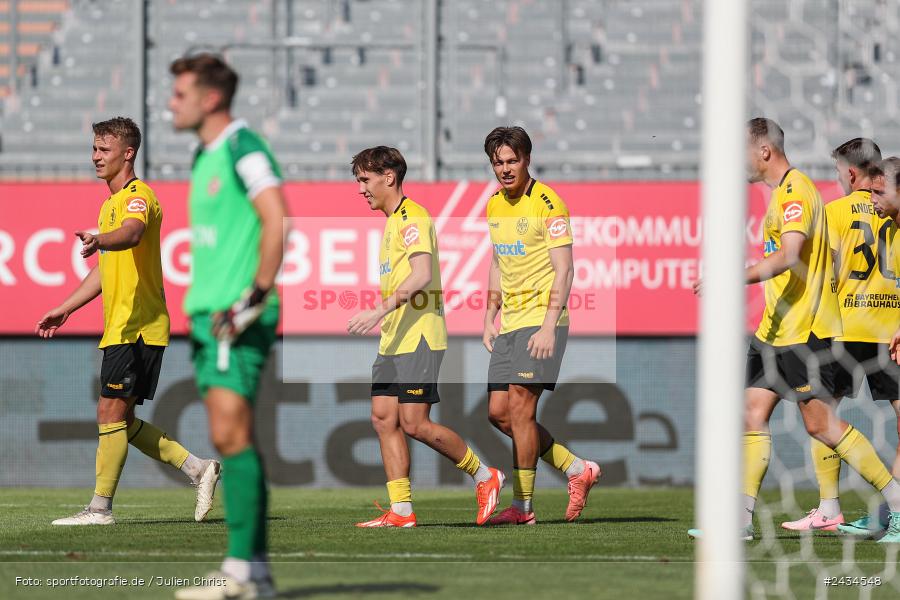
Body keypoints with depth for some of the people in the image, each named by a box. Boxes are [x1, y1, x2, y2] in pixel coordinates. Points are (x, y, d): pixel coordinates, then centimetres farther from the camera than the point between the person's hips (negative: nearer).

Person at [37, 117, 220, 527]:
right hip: (119, 328, 10)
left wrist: (99, 241, -55)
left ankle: (100, 508, -6)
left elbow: (131, 234, -35)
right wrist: (65, 309, 29)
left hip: (137, 328, -10)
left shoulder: (138, 196, -11)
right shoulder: (111, 204, 22)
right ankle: (198, 469, 13)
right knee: (121, 420, 8)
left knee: (111, 412, -9)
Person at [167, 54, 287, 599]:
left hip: (238, 316, -10)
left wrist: (255, 296, -21)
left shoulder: (244, 149, -10)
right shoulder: (205, 157, 19)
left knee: (231, 435, -13)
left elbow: (278, 223, -19)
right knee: (231, 439, 7)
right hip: (209, 311, 10)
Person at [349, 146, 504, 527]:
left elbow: (421, 275, -25)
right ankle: (401, 511, 2)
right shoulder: (393, 221, 19)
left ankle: (484, 476, 6)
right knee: (383, 419, 2)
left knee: (414, 423, -11)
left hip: (418, 338, -10)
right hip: (393, 340, 10)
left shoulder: (412, 217, -12)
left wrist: (381, 311, -30)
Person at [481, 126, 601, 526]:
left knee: (520, 407, -11)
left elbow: (564, 269, -15)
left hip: (541, 318, -8)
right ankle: (577, 470, 15)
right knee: (498, 412, 3)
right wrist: (489, 319, 16)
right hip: (509, 323, 8)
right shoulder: (494, 206, 13)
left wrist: (549, 326, -21)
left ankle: (522, 506, -4)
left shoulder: (548, 204, -11)